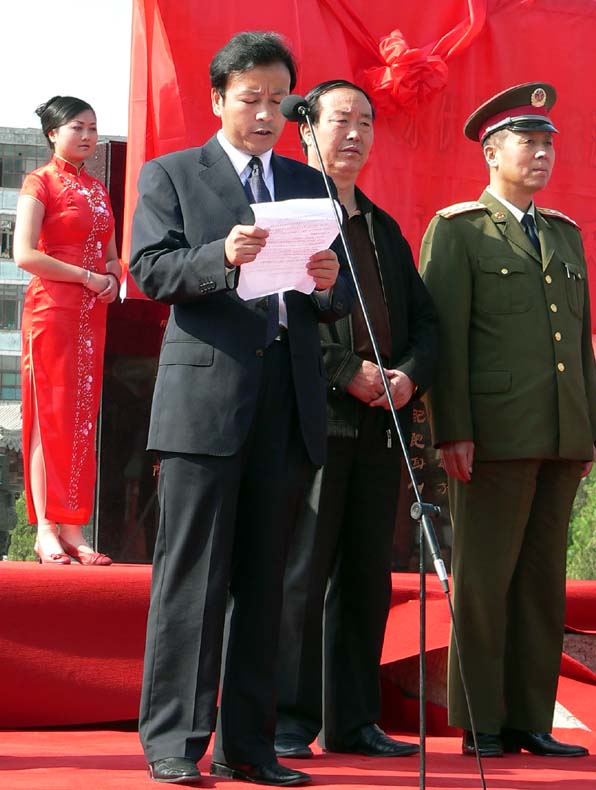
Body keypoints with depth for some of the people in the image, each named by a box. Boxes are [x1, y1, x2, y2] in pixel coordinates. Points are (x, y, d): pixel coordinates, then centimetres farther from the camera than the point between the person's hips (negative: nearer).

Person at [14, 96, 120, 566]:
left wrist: (112, 280, 0)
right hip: (52, 308, -6)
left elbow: (111, 255, 23)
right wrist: (85, 276, -13)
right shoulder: (41, 182, -3)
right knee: (51, 417, -7)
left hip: (92, 314, 7)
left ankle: (73, 530, 4)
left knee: (83, 418, 3)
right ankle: (46, 531, -6)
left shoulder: (98, 190, 17)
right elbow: (24, 253, -13)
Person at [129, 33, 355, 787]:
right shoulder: (170, 176, 8)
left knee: (262, 582, 6)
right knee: (192, 575, -6)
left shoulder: (309, 185, 20)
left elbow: (341, 300, 15)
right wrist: (222, 257, -22)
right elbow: (149, 268, -5)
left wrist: (329, 285, -8)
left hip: (289, 405, 4)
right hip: (204, 396, -4)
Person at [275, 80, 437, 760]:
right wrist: (347, 369, -15)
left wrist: (410, 374, -1)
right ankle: (287, 721, -1)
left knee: (367, 577, 8)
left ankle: (353, 720, 14)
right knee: (301, 575, -7)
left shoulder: (385, 229, 24)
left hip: (380, 423, 7)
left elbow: (423, 319, 20)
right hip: (312, 418, -7)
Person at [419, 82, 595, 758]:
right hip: (496, 436, -6)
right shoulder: (457, 230, 1)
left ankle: (531, 721, 13)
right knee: (485, 578, -2)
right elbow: (445, 338, -6)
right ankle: (482, 725, 4)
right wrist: (453, 433, -14)